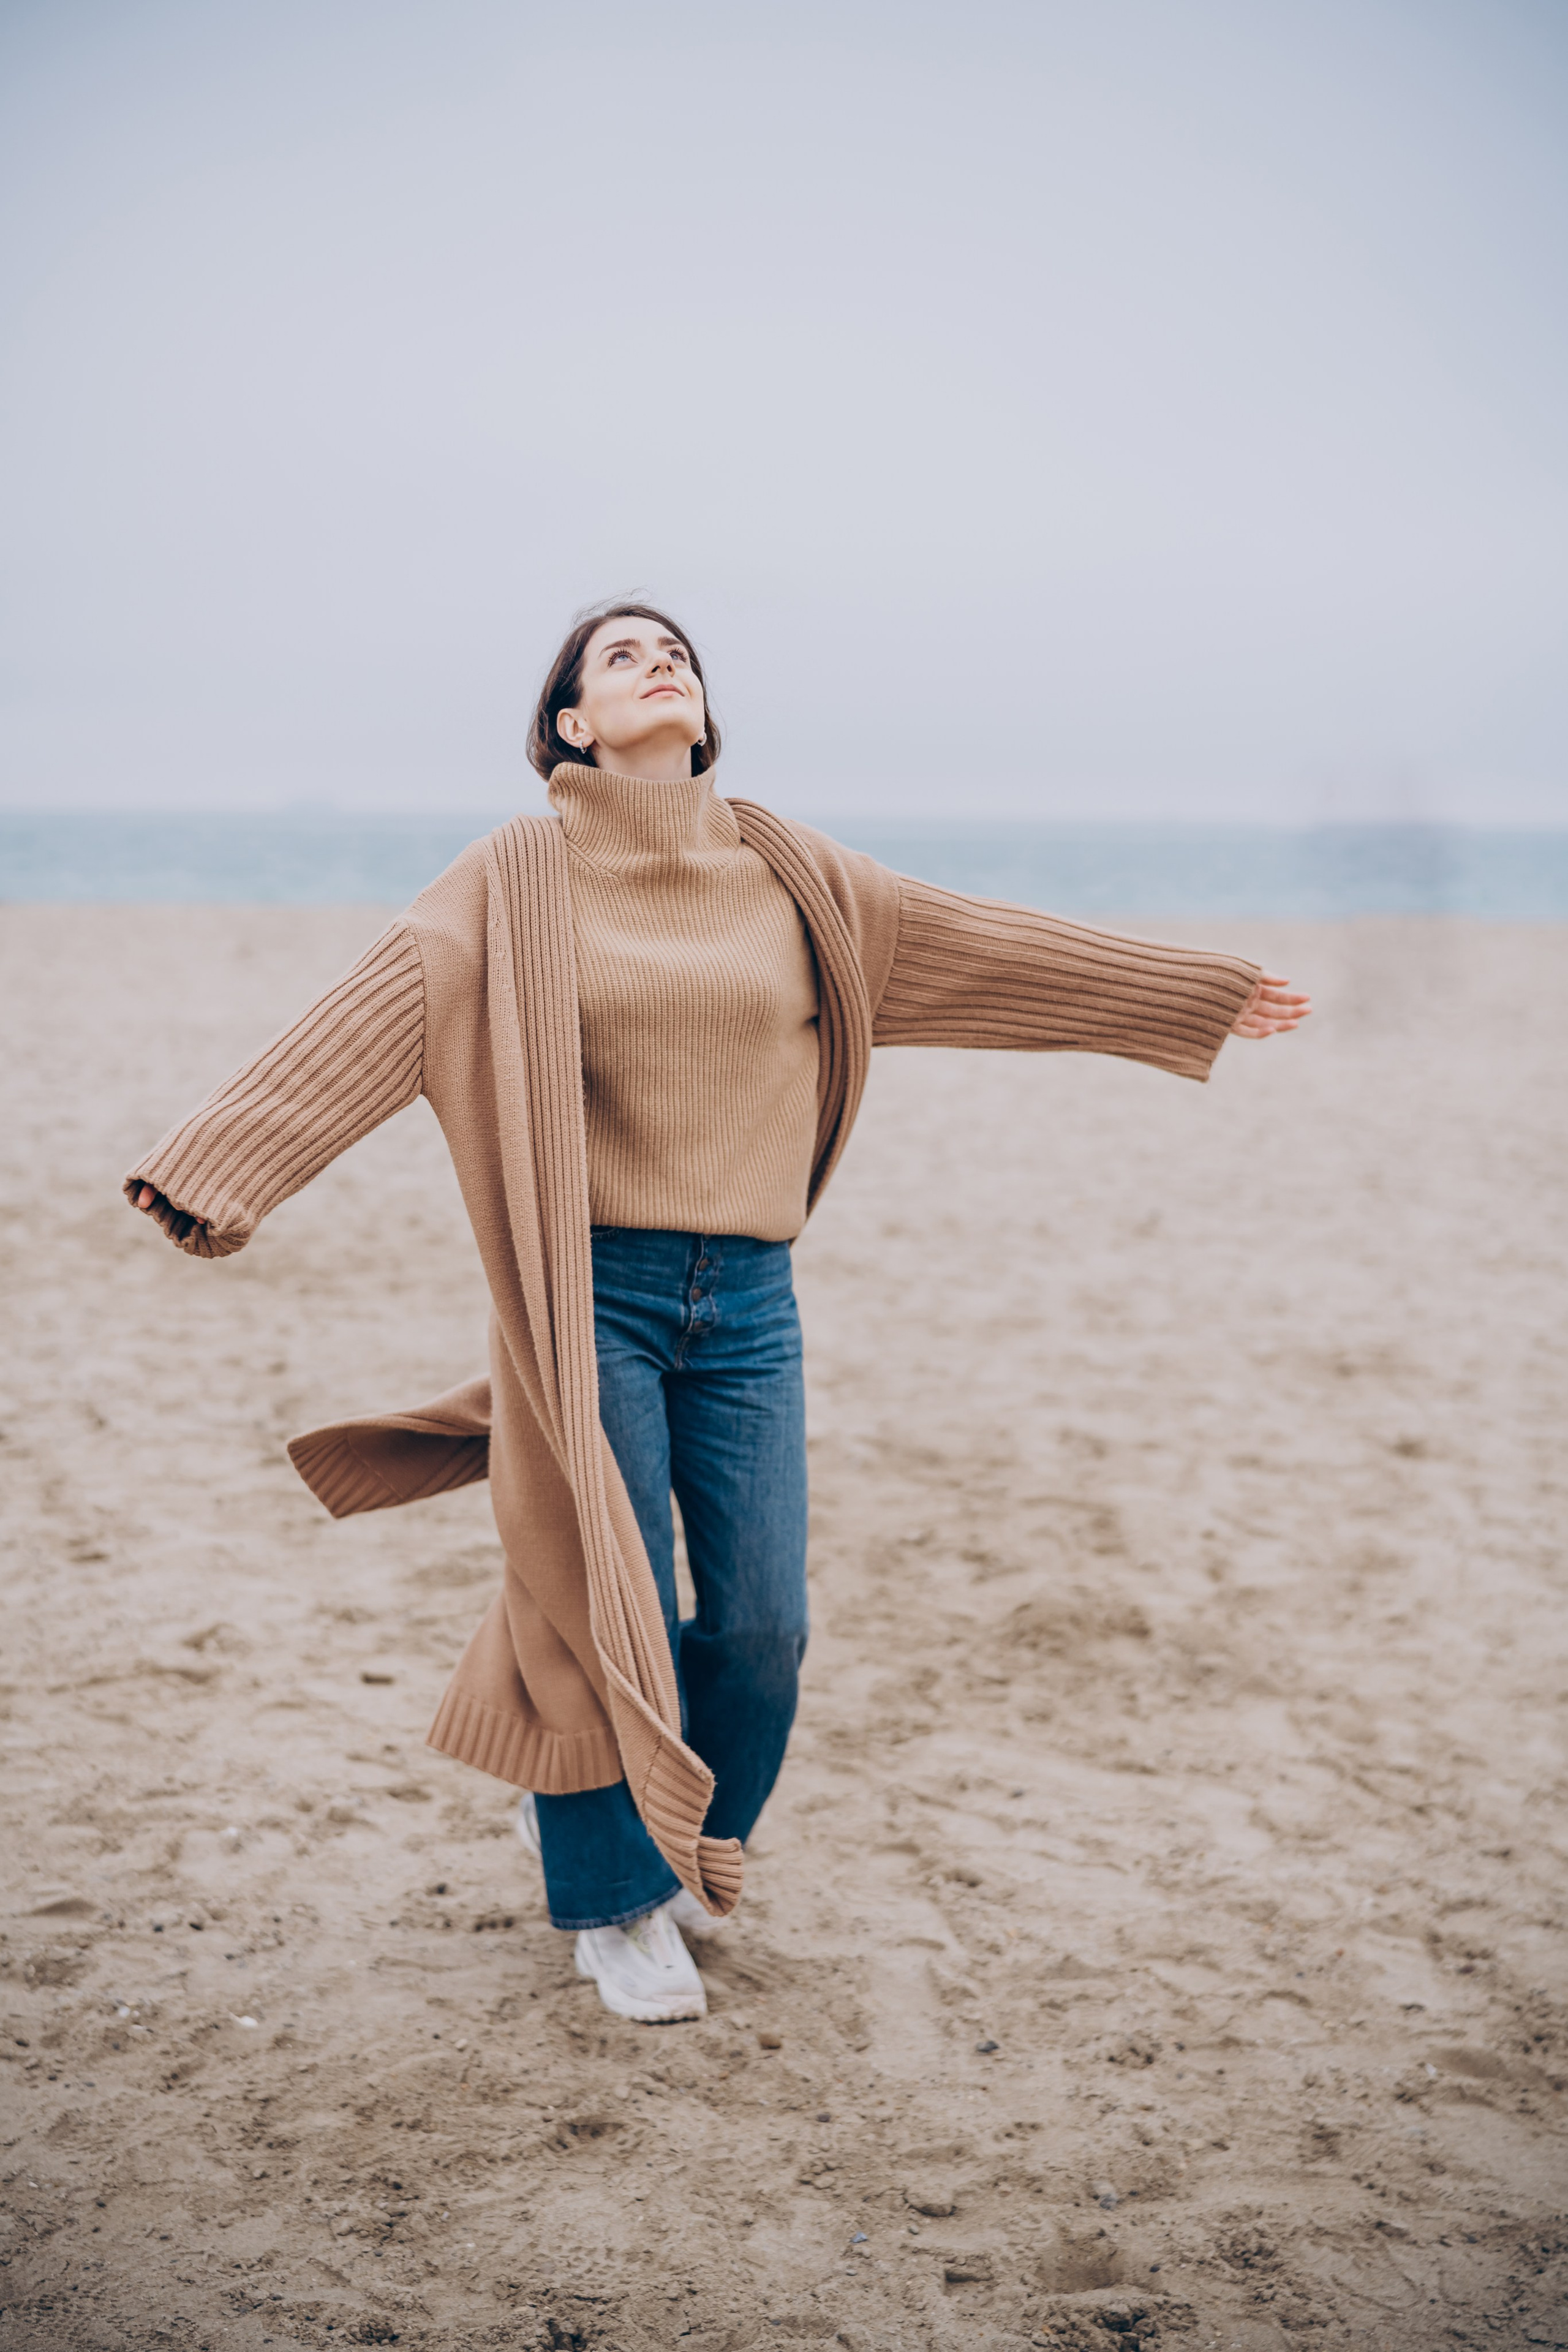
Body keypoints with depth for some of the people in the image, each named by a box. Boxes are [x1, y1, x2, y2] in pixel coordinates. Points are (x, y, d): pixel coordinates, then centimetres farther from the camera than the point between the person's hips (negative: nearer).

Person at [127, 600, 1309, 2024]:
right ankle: (613, 1897, 26)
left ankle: (687, 1843, 34)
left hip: (748, 1303, 3)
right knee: (613, 1616, 2)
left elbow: (985, 947, 13)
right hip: (594, 1294, -3)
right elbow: (371, 1022, -13)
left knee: (763, 1626, 4)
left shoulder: (793, 880, 9)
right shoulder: (518, 882, -2)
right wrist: (214, 1171, -25)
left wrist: (1203, 995, 17)